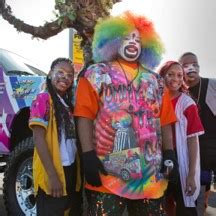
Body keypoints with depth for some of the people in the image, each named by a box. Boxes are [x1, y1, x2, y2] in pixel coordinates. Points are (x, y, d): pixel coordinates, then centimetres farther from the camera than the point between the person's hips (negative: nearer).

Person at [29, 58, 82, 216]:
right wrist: (52, 175, -22)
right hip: (52, 174, -8)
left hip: (71, 171, 8)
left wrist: (78, 170, 6)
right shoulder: (43, 100, -10)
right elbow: (38, 139, -16)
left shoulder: (68, 104, 13)